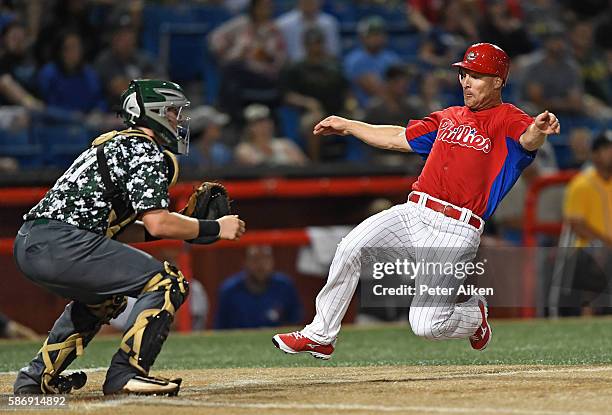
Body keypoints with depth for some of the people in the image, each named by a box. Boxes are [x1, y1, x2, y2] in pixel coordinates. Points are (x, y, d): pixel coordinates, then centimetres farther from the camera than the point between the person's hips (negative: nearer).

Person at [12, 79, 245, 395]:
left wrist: (183, 226, 24)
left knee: (103, 296, 35)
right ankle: (125, 373, -16)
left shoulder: (115, 145, 28)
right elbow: (157, 224, -13)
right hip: (62, 246, -10)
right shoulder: (146, 152, -2)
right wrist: (212, 228, -1)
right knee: (167, 283, -9)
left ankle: (38, 377, 29)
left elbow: (113, 228, 27)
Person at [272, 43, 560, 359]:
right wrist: (347, 126, 35)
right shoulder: (449, 117, 21)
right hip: (413, 213, 7)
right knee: (350, 249, -15)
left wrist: (539, 130, -50)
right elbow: (397, 138, 32)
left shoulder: (507, 120, -2)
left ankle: (475, 315, 23)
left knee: (425, 326, -12)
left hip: (455, 233, -7)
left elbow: (528, 141, -26)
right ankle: (320, 336, -2)